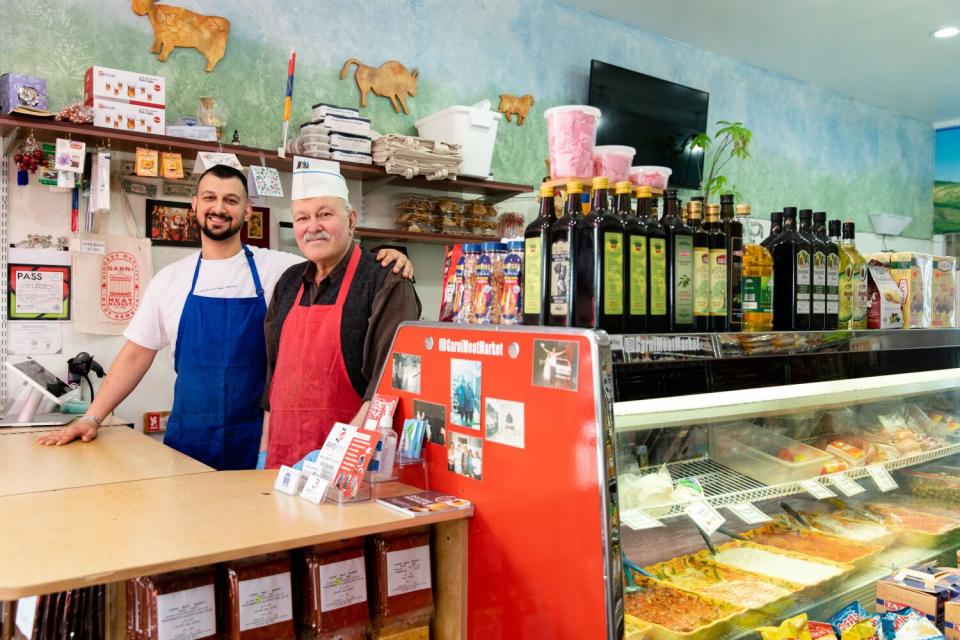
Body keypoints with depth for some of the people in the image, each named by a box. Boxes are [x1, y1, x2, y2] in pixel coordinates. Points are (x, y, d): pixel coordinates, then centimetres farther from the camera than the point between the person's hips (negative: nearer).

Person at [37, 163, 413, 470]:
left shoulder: (279, 269, -3)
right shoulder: (170, 279, 5)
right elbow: (136, 355, 10)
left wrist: (384, 266, -24)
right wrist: (92, 417, 5)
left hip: (259, 439, -2)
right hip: (189, 437, 2)